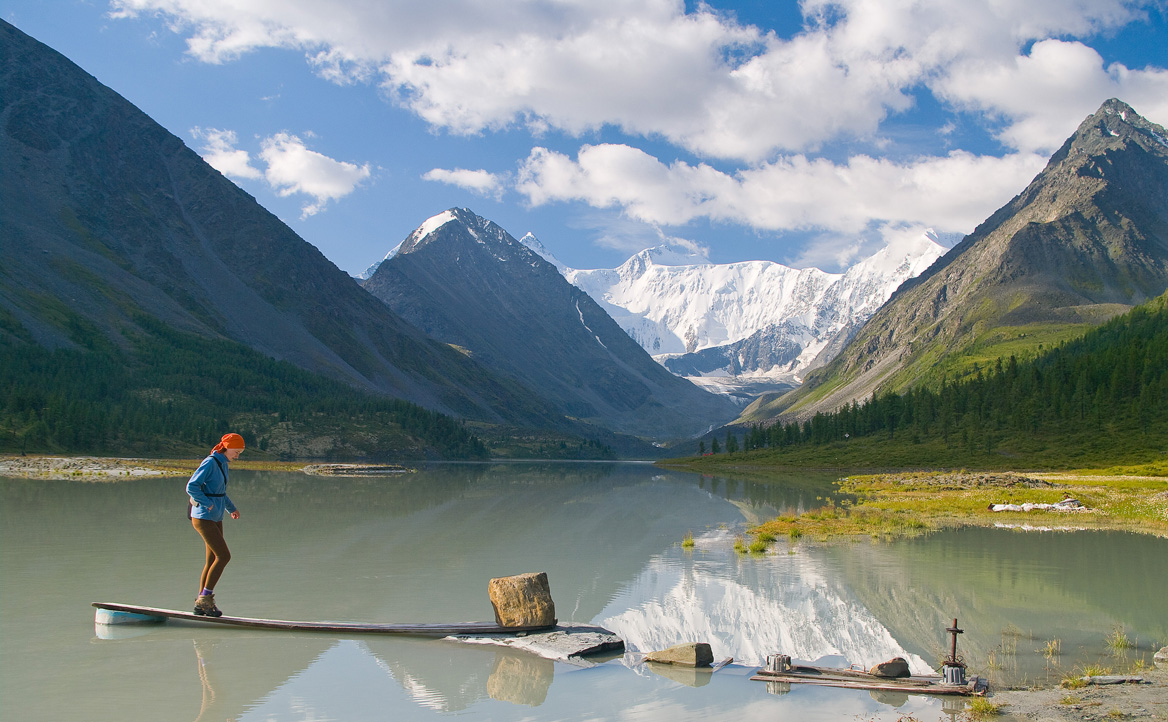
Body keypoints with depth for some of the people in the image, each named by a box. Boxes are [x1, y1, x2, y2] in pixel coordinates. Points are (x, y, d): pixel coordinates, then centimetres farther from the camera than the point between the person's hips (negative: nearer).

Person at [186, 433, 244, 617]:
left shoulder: (223, 464, 13)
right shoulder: (209, 463, -14)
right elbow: (192, 487, -20)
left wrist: (231, 508, 15)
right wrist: (209, 504, -20)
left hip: (215, 519, 9)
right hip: (203, 518, -9)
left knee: (213, 559, 8)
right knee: (224, 556, -13)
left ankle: (201, 604, 14)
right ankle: (205, 599, -6)